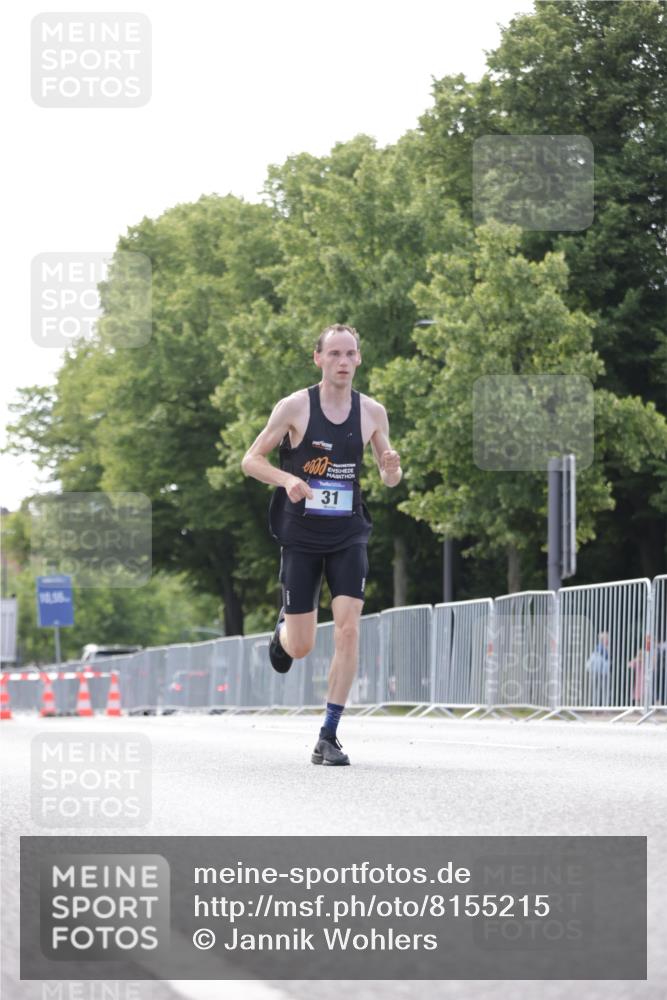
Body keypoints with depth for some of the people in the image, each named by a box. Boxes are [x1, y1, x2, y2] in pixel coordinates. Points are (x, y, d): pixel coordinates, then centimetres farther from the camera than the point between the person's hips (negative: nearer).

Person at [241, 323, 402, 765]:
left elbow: (389, 478, 10)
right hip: (302, 535, -2)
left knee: (348, 629, -14)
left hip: (349, 535, 2)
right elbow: (251, 460, -3)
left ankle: (329, 736, -6)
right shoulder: (294, 406, -7)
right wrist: (287, 479, -22)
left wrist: (393, 468, -14)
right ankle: (284, 628, 40)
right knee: (301, 648, 1)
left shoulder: (372, 412, 1)